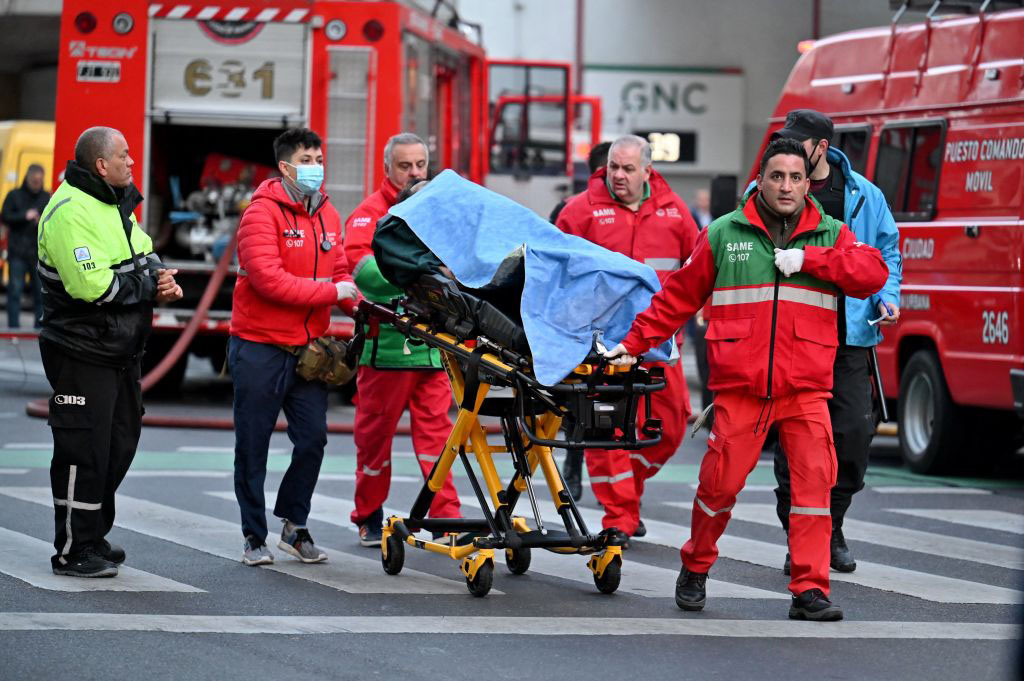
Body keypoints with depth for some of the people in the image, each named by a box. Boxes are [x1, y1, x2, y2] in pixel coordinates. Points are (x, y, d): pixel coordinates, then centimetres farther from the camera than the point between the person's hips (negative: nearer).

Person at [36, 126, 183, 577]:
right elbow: (92, 285, -27)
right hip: (82, 352, -10)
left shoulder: (115, 205, 13)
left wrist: (160, 279, -6)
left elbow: (144, 257, 17)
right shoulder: (70, 212, -19)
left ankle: (93, 536, 28)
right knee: (83, 451, -5)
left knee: (120, 442, 16)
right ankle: (73, 552, 3)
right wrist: (149, 286, -16)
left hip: (121, 351, 10)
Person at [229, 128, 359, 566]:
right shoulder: (263, 212, -12)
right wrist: (329, 292, -20)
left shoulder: (327, 214, 9)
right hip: (259, 347, -6)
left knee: (312, 439, 3)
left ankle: (294, 525, 20)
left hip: (308, 347, 6)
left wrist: (357, 298, -7)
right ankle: (254, 537, 12)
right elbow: (268, 279, -21)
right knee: (253, 445, 2)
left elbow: (339, 271, 14)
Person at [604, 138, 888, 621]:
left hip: (806, 389, 1)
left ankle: (810, 591, -5)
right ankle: (695, 570, 22)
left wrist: (807, 259, -11)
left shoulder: (830, 235, 11)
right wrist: (634, 343, 11)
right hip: (740, 386, -1)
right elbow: (679, 296, 14)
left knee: (814, 482, -9)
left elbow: (873, 272, -6)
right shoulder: (724, 234, 8)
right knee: (721, 482, -1)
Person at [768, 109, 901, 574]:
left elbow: (887, 250, 16)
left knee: (855, 431, -2)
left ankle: (831, 529, 19)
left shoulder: (863, 196, 6)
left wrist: (888, 297, 0)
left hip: (849, 336, 1)